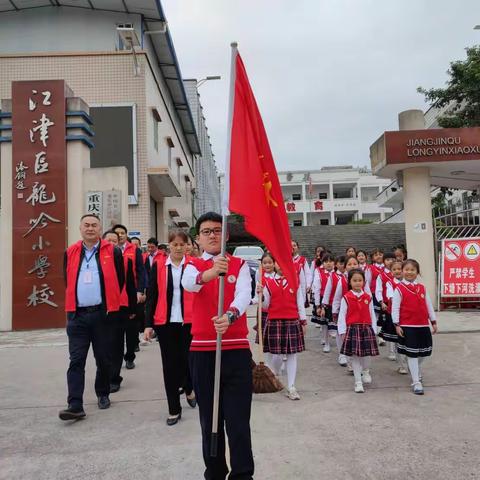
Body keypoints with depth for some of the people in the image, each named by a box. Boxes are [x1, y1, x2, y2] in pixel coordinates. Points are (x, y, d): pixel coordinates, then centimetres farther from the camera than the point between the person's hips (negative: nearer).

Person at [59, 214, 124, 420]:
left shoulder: (112, 252, -2)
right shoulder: (70, 253, 6)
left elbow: (120, 280, 3)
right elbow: (68, 281, 17)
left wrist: (110, 304, 8)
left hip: (102, 313, -1)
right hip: (77, 314, 2)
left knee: (103, 359, 11)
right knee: (76, 360, -1)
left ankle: (103, 394, 30)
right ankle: (75, 405, 1)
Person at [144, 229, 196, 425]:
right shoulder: (158, 266, 3)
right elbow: (151, 296, 4)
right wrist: (148, 324, 1)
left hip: (188, 321, -1)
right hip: (165, 322, 1)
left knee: (187, 359, 3)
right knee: (170, 365, 7)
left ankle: (189, 389, 38)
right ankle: (174, 409, 19)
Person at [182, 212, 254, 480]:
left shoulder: (240, 265, 4)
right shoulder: (193, 265, 5)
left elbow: (244, 295, -16)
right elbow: (188, 283, -21)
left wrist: (229, 315, -37)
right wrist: (208, 274, -43)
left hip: (237, 351, -1)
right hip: (202, 352, 1)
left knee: (238, 422, 1)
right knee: (209, 420, 14)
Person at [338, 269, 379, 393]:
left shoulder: (368, 298, 5)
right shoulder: (346, 298, -3)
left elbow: (372, 315, 7)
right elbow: (342, 315, -3)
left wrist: (373, 330, 4)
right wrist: (342, 331, -5)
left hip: (366, 329, 2)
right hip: (352, 329, -2)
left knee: (366, 354, 2)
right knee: (355, 356, 2)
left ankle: (366, 371, 36)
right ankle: (358, 382, 14)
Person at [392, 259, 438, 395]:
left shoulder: (422, 288, 8)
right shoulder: (399, 289, -7)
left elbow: (429, 305, 12)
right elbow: (395, 308, -8)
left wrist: (433, 321, 13)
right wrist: (397, 324, -12)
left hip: (423, 325, 5)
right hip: (408, 326, -5)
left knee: (423, 352, 15)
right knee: (412, 354, -3)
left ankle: (416, 371, 42)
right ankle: (416, 382, 2)